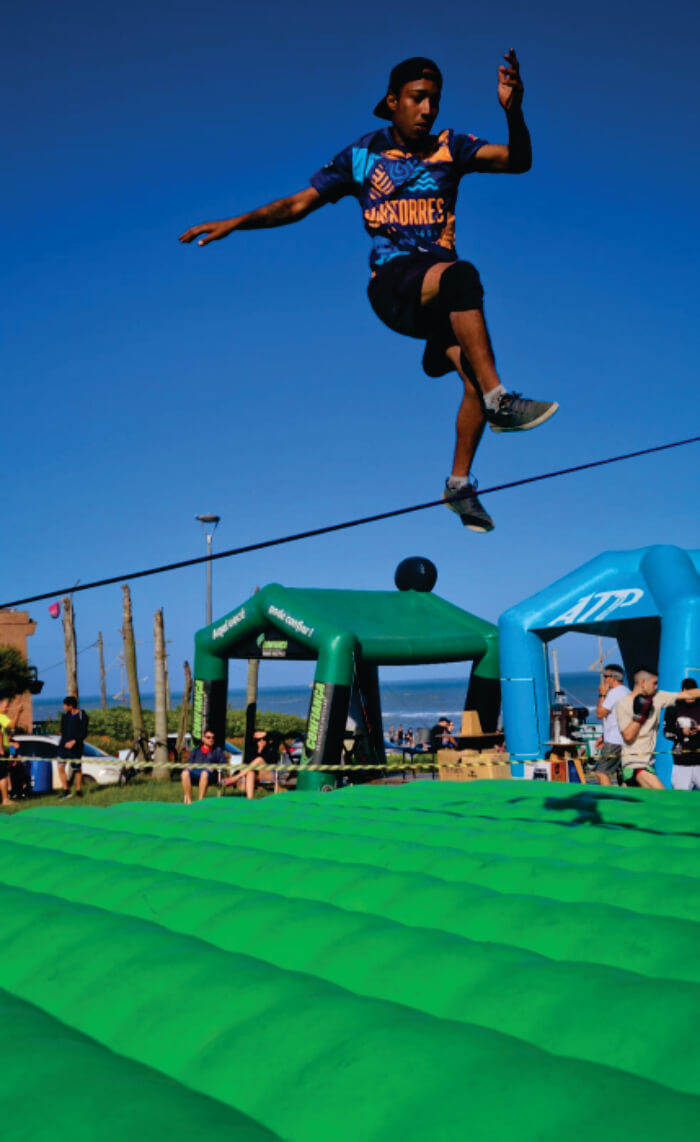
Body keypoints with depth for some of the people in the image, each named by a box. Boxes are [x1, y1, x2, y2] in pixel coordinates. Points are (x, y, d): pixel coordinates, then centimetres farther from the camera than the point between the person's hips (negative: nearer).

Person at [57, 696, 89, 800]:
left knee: (77, 769, 6)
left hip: (76, 746, -5)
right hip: (64, 744, 5)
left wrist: (74, 741, -21)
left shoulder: (82, 716, -12)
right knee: (60, 767, -4)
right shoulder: (65, 715, 5)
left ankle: (78, 790, 20)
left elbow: (84, 733, -14)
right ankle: (66, 791, 1)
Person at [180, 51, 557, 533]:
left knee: (475, 372, -18)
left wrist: (513, 112, -24)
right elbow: (298, 204, 9)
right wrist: (237, 222, -3)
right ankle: (499, 401, -40)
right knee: (461, 274, -35)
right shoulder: (361, 156, 7)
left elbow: (518, 161, -5)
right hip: (393, 283, -3)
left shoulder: (450, 148, 9)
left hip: (441, 288, 3)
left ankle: (459, 483, 0)